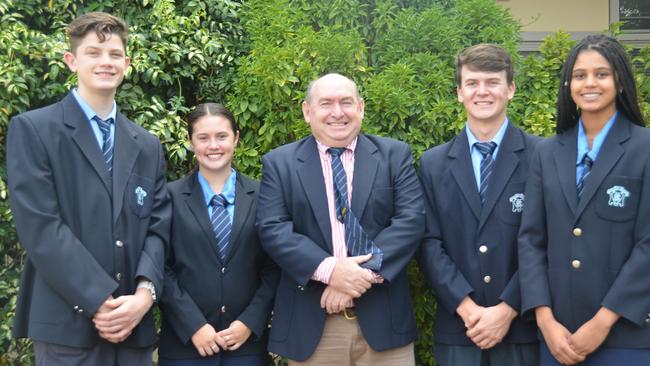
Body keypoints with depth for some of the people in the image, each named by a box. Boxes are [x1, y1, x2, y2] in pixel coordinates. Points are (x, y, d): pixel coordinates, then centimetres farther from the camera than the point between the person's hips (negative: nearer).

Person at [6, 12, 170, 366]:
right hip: (67, 323, -4)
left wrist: (145, 293, -10)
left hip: (133, 324, 5)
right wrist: (99, 301, -15)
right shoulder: (32, 129, -1)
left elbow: (157, 227, 8)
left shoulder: (147, 146, 14)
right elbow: (39, 226, -11)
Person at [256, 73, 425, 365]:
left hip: (383, 318, 1)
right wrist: (329, 270, -19)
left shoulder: (395, 155, 6)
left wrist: (365, 273, -16)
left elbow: (411, 220, -4)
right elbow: (272, 229, -6)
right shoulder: (279, 163, 5)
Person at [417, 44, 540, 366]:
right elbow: (429, 243, 1)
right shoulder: (433, 164, 6)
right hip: (456, 329, 2)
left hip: (521, 327, -2)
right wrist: (467, 307, -10)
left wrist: (507, 309, -12)